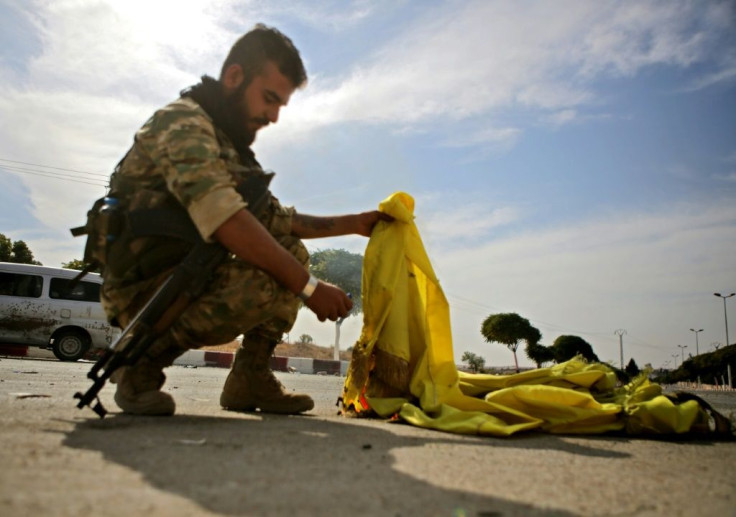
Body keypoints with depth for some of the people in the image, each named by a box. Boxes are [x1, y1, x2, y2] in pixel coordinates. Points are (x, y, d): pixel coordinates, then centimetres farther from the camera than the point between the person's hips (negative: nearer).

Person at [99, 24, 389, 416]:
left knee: (290, 251, 6)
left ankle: (250, 379, 2)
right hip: (143, 289, -9)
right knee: (272, 282, -29)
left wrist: (354, 223, 11)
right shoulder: (183, 122, -13)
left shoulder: (231, 148, 16)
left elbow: (282, 221, 20)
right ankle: (141, 358, -9)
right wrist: (308, 285, -28)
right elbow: (224, 219, -29)